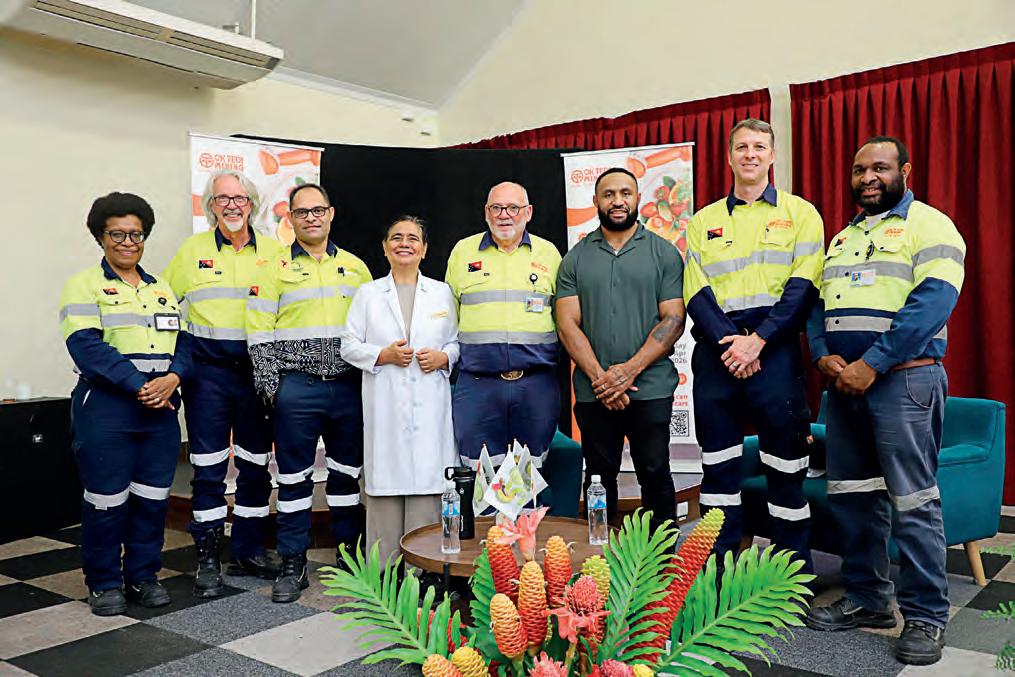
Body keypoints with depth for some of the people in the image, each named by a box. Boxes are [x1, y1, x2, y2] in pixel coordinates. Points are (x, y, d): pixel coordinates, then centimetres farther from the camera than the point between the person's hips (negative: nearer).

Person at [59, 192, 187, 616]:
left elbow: (184, 342, 10)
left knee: (152, 497, 9)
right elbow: (86, 346, -13)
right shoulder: (85, 285, 0)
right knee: (107, 499, 2)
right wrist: (138, 386, -19)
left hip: (160, 409, 5)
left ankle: (143, 575, 24)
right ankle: (104, 583, 18)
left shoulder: (162, 289, 17)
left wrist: (172, 377, -11)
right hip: (105, 409, -5)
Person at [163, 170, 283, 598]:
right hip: (208, 373, -2)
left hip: (258, 371, 2)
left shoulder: (272, 251, 7)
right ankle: (207, 559, 13)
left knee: (256, 466, 9)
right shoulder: (193, 250, 4)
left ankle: (249, 552, 23)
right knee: (209, 469, 2)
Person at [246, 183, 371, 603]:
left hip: (349, 385, 2)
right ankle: (292, 564, 14)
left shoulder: (355, 267, 11)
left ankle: (351, 553, 24)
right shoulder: (275, 270, 3)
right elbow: (259, 334, 0)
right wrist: (272, 387, -6)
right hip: (297, 387, -2)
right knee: (294, 477, 3)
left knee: (347, 472, 11)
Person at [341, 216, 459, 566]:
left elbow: (458, 342, 14)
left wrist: (443, 358, -6)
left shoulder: (442, 292, 14)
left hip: (429, 408, 1)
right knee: (385, 488, -1)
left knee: (427, 486, -2)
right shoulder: (368, 293, 11)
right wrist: (384, 355, -8)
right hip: (385, 407, 0)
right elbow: (349, 346, 7)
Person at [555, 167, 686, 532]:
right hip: (593, 392, 2)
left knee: (655, 475, 3)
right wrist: (600, 377, -11)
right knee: (599, 478, 9)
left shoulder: (663, 253, 5)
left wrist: (629, 370, -13)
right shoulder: (575, 259, 9)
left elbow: (674, 320, -3)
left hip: (650, 389, -1)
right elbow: (568, 324, 2)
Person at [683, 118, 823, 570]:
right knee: (717, 464, 8)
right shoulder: (703, 222, 14)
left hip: (775, 350, -2)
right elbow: (696, 292, 4)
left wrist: (758, 340, -14)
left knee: (785, 462, 2)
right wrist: (725, 341, -11)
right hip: (715, 353, 3)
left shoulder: (800, 214, 8)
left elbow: (803, 287, -3)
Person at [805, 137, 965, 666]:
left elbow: (932, 303, -15)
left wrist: (871, 365, -19)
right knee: (852, 496, 11)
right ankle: (866, 600, 24)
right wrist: (824, 357, -5)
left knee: (913, 501, -4)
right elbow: (817, 303, 15)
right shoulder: (842, 238, 20)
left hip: (902, 378, -7)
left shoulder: (928, 225, -2)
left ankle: (925, 616, 9)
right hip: (843, 380, 7)